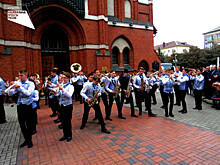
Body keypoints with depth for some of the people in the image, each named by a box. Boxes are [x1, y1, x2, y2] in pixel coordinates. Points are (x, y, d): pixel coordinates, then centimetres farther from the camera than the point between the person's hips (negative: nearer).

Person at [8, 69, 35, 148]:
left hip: (27, 105, -4)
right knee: (21, 124, 11)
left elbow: (28, 93, -20)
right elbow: (10, 94, 1)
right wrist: (13, 88, -18)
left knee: (29, 124, 5)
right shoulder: (18, 83, 6)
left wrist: (20, 87, -25)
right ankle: (26, 139, 28)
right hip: (19, 105, 4)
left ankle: (29, 140, 21)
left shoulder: (30, 84, -5)